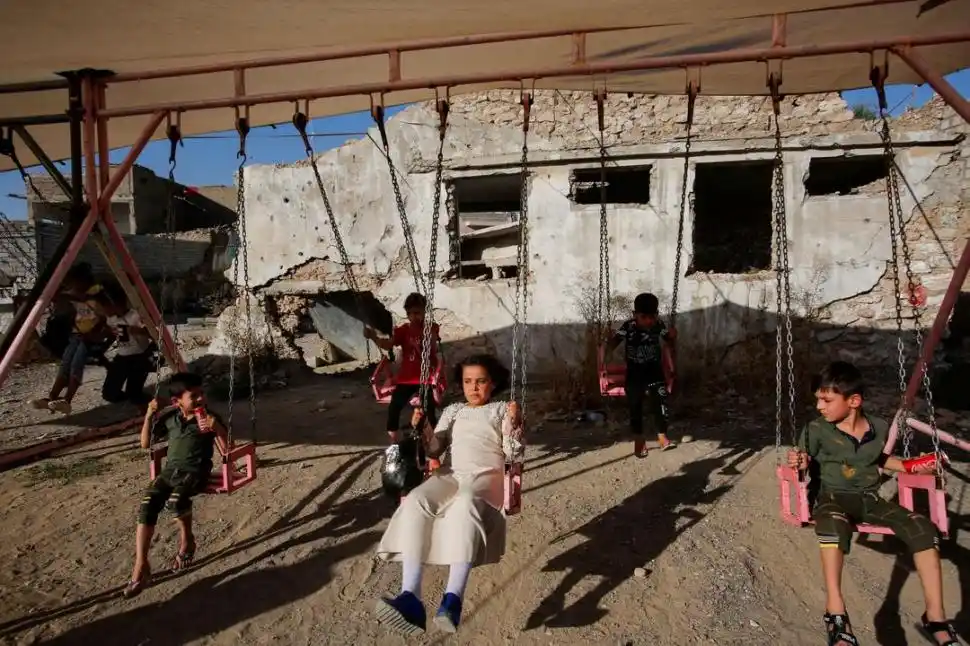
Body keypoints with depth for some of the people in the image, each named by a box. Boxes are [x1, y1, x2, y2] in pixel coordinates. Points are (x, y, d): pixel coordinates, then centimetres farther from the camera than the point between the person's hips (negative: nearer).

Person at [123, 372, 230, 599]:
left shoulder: (210, 419, -2)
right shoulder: (169, 418, 10)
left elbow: (226, 450, -5)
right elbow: (145, 444, 17)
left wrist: (217, 427, -22)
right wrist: (149, 415, 5)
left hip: (195, 472, -4)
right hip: (170, 470, 4)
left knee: (176, 499, -34)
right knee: (147, 505, -21)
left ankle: (187, 540, -5)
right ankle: (141, 566, -15)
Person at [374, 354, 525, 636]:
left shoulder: (502, 409, 14)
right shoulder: (453, 411, 25)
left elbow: (513, 456, 4)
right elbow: (435, 449, 18)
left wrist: (514, 425, -13)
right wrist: (422, 428, 0)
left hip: (488, 476, -3)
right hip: (453, 474, 4)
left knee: (465, 503, -41)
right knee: (415, 501, -30)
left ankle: (453, 598, -49)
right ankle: (410, 597, -41)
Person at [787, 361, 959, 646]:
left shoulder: (879, 428, 2)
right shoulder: (816, 430, -8)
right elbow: (804, 465, 0)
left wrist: (911, 467, 10)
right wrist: (800, 464, -23)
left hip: (870, 498, 4)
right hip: (834, 496, -4)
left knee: (922, 527, -20)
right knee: (833, 522, -40)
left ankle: (936, 616, -14)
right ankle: (836, 612, -42)